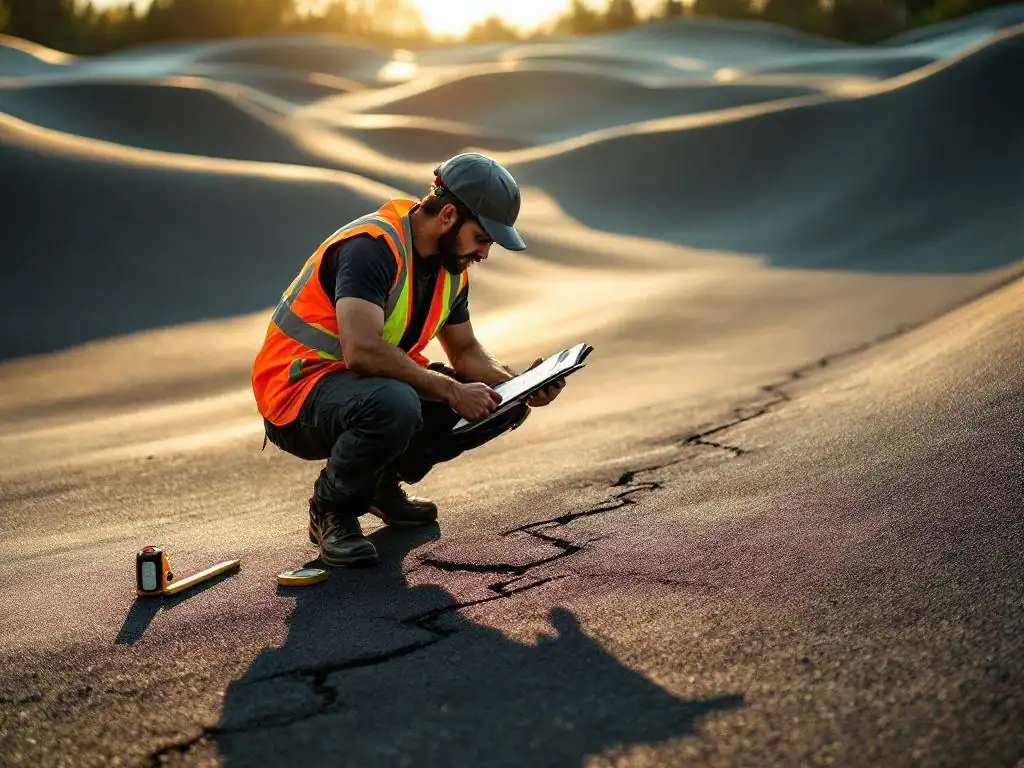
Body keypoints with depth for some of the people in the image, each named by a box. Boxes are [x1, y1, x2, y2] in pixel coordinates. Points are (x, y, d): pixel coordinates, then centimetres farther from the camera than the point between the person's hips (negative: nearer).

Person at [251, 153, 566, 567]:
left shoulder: (451, 267, 4)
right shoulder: (371, 246, -25)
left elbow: (465, 350, 14)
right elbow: (363, 351, -36)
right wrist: (452, 391, -29)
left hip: (377, 383, 9)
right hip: (298, 393, -9)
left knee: (504, 403, -1)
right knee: (393, 404, -41)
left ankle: (384, 483, 13)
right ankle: (332, 510, -11)